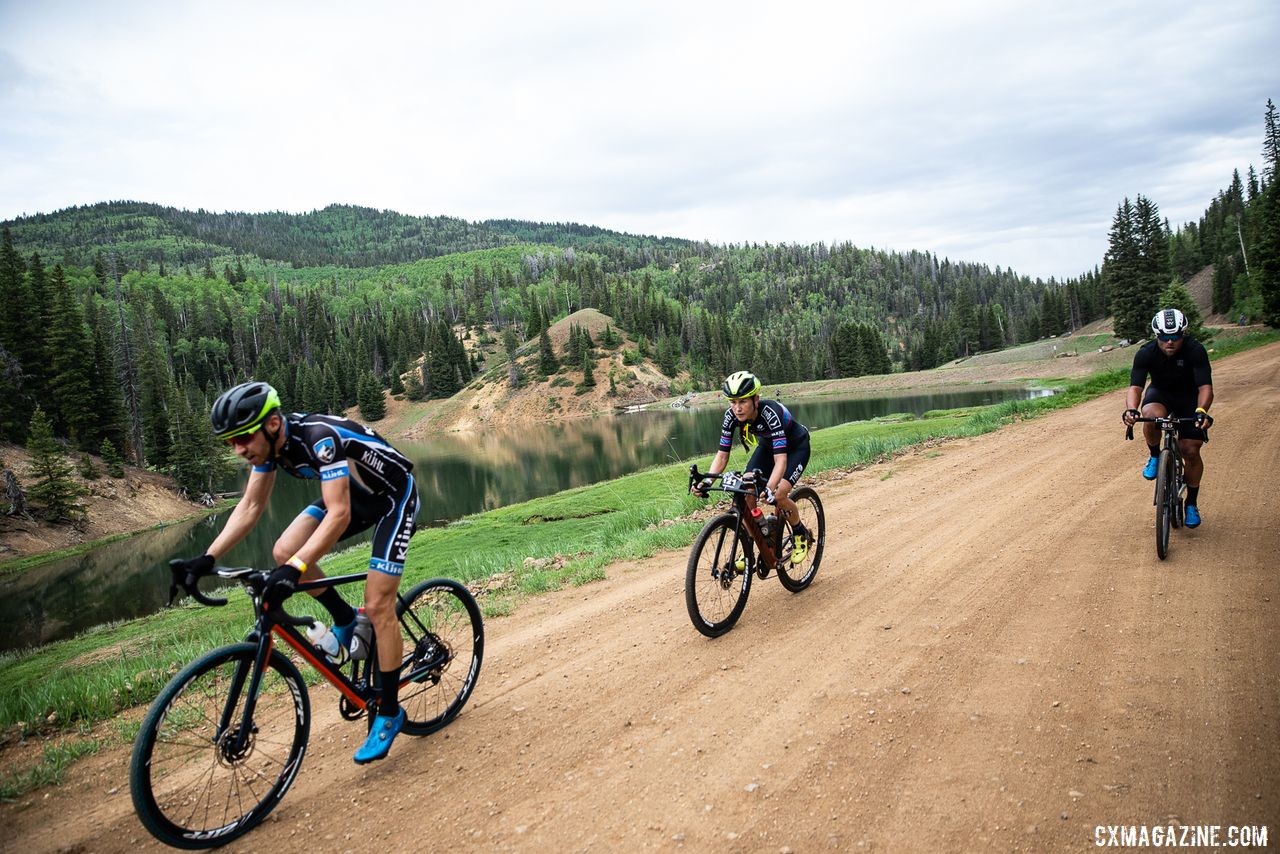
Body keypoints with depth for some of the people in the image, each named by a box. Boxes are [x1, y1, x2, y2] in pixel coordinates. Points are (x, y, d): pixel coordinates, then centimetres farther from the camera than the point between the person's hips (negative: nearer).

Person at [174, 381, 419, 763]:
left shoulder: (319, 438, -35)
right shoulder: (270, 442, -11)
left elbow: (339, 515, -40)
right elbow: (249, 508, -3)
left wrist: (296, 569, -50)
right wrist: (208, 557, -12)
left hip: (394, 496, -8)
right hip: (354, 494, 8)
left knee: (378, 606, -10)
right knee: (284, 552, -9)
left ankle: (389, 713, 5)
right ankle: (345, 621, 13)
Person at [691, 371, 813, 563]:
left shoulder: (770, 413, -40)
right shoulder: (731, 416, -24)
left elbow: (781, 460, -46)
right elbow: (722, 454, -20)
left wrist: (769, 489, -62)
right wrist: (706, 480, -37)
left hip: (795, 447, -5)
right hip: (767, 444, 5)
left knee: (778, 495, -24)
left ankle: (801, 535, 6)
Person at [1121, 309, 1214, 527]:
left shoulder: (1195, 351, -27)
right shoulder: (1146, 353, -25)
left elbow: (1205, 386, -34)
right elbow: (1135, 386, -32)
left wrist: (1202, 411, -54)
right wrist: (1131, 409, -53)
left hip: (1190, 398, 0)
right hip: (1160, 393, 0)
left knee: (1191, 451, -8)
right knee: (1151, 415, -36)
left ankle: (1192, 504, 12)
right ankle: (1155, 456, -6)